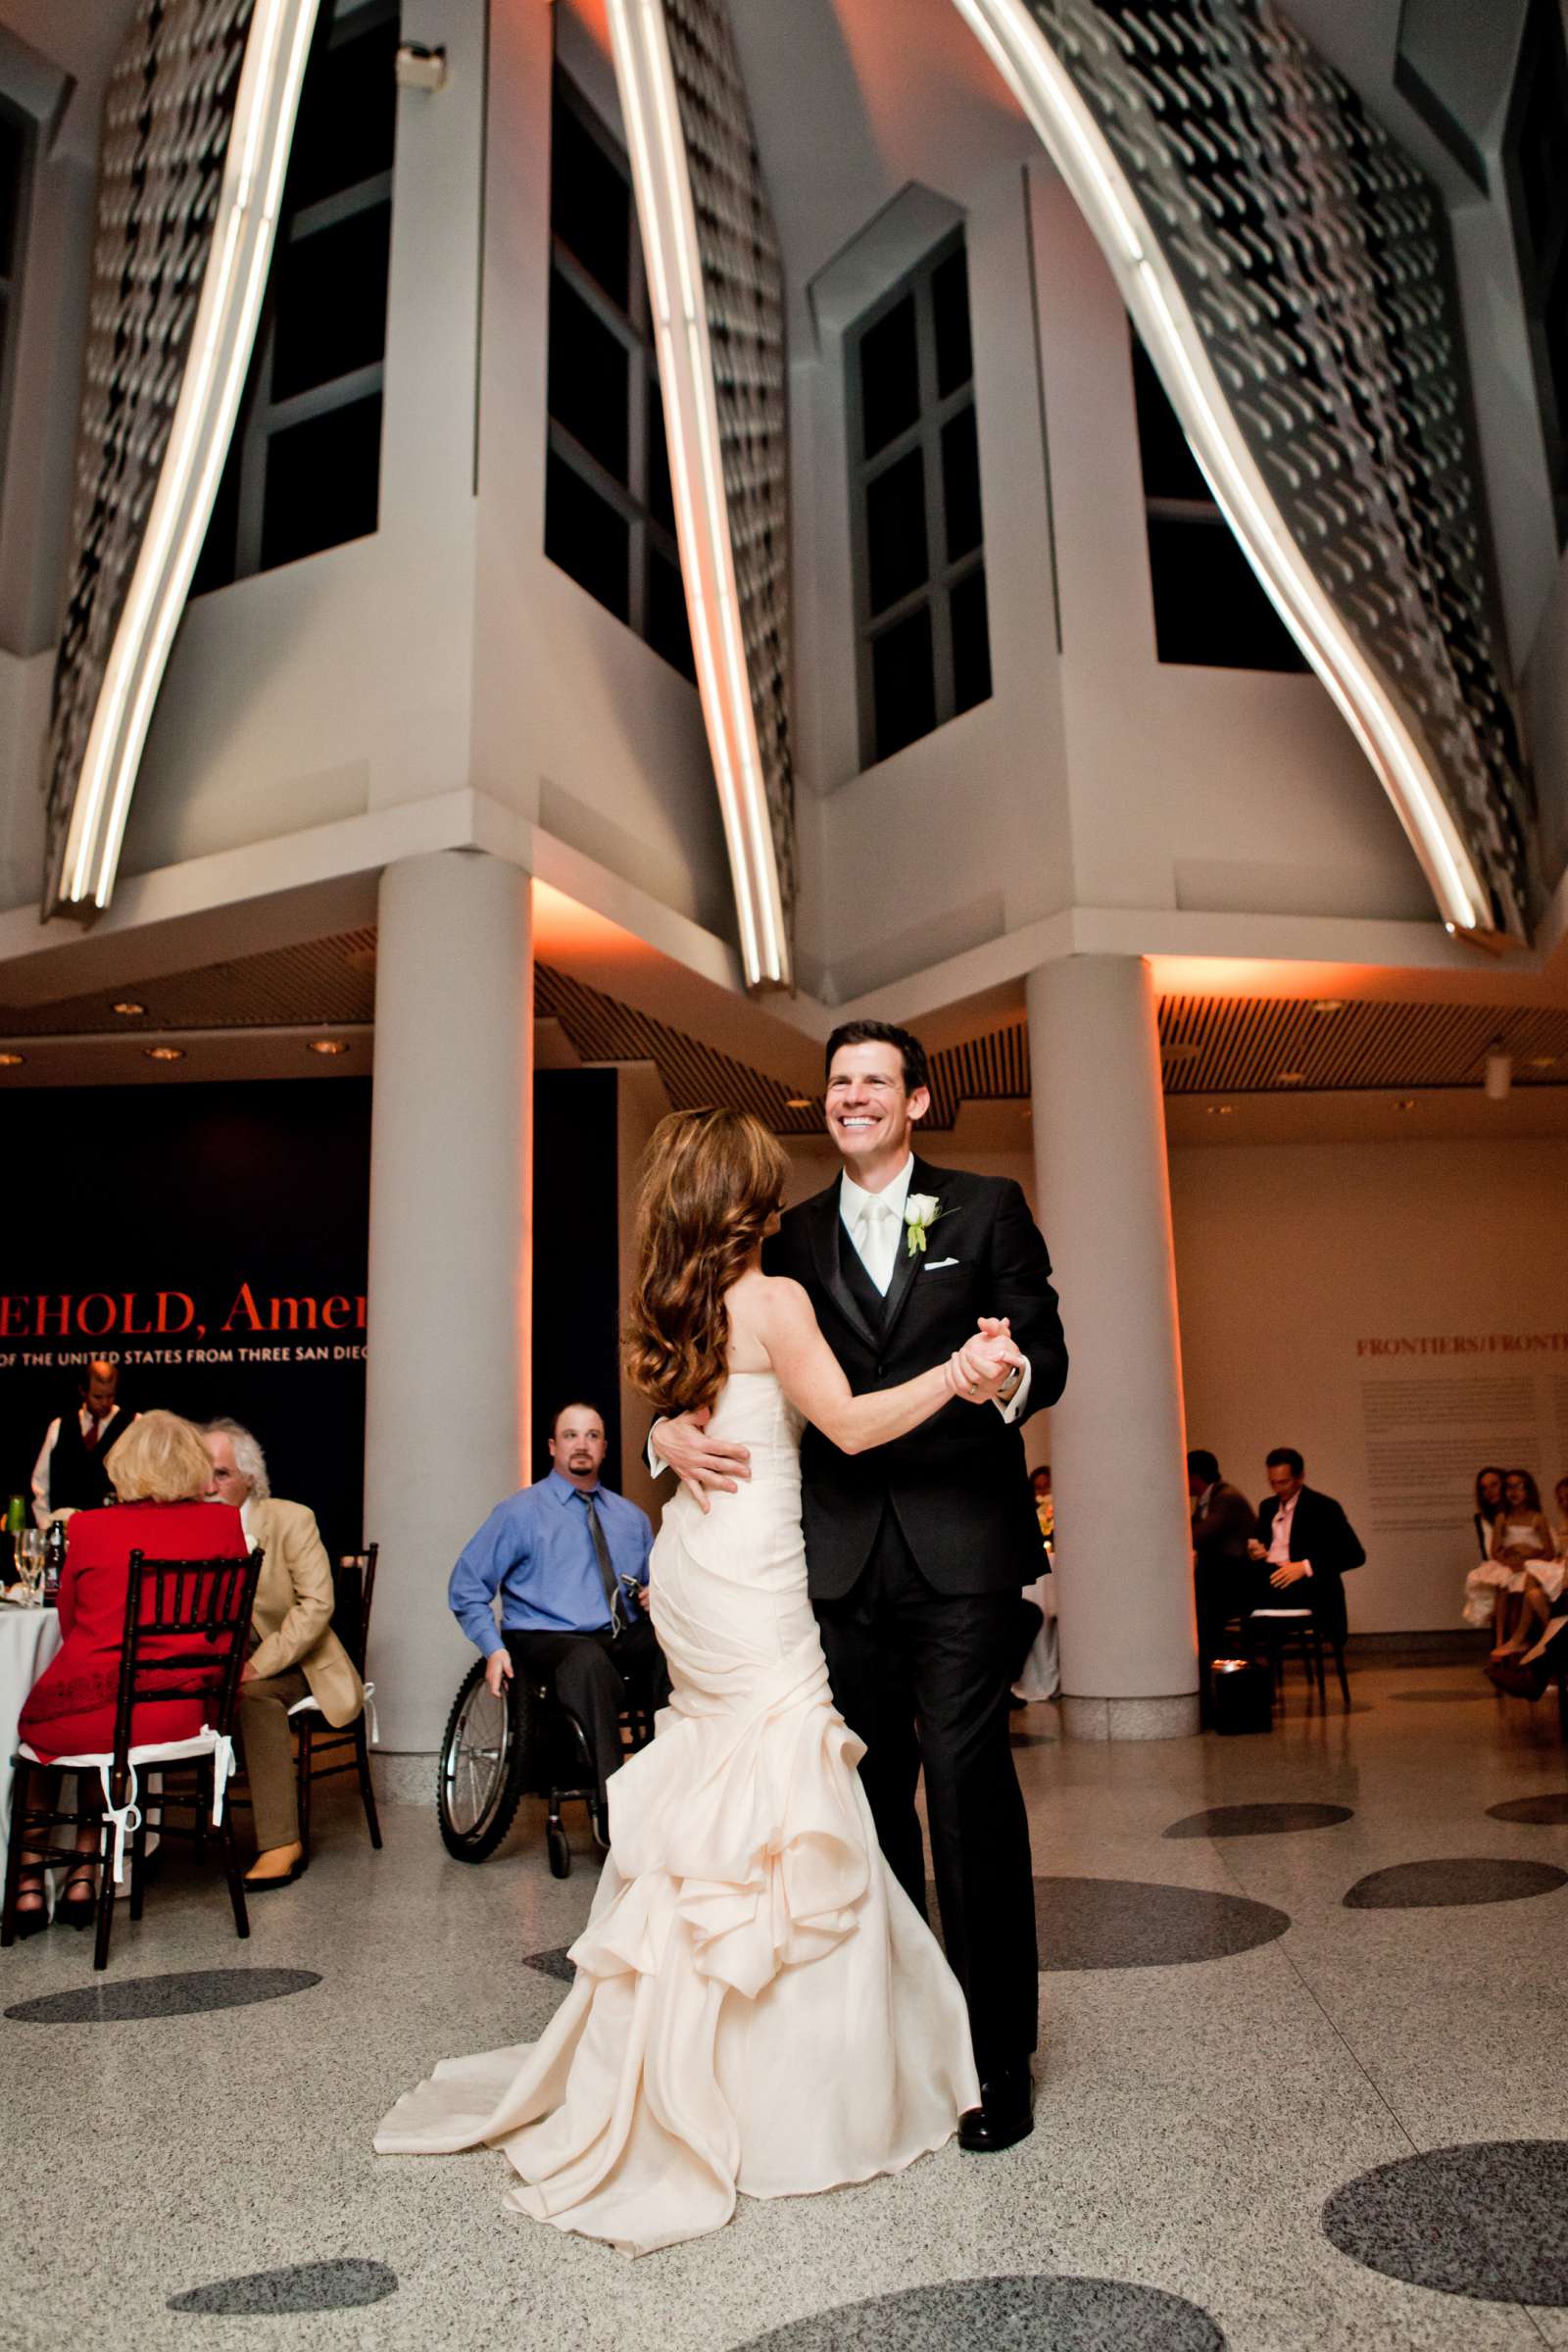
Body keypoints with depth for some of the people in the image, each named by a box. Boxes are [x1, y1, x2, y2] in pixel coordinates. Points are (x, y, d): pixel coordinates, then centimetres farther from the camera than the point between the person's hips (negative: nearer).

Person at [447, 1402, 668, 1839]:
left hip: (624, 1640, 4)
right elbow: (466, 1587, 6)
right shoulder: (520, 1512, 7)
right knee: (590, 1661, -41)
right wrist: (493, 1648, -7)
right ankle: (611, 1806, -38)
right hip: (545, 1638, -3)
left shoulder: (631, 1517, 20)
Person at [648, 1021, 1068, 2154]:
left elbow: (1047, 1352, 1)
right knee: (869, 1796, 11)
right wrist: (674, 1427, -13)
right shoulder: (793, 1238, 12)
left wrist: (1010, 1378, -23)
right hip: (843, 1551, 3)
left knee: (969, 1784, -4)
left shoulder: (988, 1208, 6)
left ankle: (998, 2056, 11)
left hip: (960, 1546, -3)